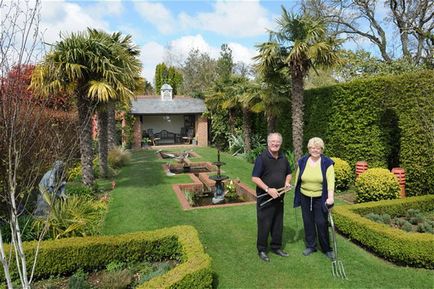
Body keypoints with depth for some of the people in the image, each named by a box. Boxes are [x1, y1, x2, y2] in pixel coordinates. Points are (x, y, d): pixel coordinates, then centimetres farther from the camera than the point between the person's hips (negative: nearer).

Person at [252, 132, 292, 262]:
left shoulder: (283, 158, 6)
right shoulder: (262, 158, -15)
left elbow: (288, 173, 19)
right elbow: (254, 178, -18)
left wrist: (287, 182, -1)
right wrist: (268, 189, -24)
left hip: (279, 197, 6)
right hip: (265, 198, -6)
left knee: (278, 223, 17)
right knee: (264, 224, 4)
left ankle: (276, 247, 34)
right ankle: (262, 250, 20)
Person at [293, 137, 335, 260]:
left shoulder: (327, 163, -9)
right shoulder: (302, 161, -1)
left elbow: (330, 181, -17)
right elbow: (297, 178, 7)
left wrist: (330, 197, -29)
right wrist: (296, 195, 10)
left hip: (320, 198, -3)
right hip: (305, 197, 3)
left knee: (321, 223, 2)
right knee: (308, 222, 11)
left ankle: (327, 249, 19)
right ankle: (310, 246, 27)